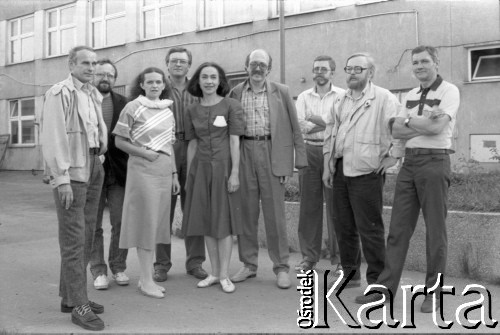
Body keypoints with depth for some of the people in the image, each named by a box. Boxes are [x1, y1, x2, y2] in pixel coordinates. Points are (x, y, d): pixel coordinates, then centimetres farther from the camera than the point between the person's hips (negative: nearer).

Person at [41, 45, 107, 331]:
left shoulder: (94, 95, 14)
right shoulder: (60, 93, -8)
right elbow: (52, 138, -14)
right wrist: (62, 179, -18)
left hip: (94, 171, 8)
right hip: (70, 173, -8)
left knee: (86, 236, 12)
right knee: (73, 238, -6)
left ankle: (69, 296, 24)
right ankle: (79, 305, 0)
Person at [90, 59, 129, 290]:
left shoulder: (123, 104, 7)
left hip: (118, 171, 1)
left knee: (121, 222, 4)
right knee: (93, 225, 7)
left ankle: (118, 267, 20)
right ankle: (98, 270, 18)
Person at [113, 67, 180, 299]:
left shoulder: (168, 111, 13)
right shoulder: (133, 108, -3)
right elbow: (119, 141, -3)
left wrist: (174, 174, 13)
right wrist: (144, 152, -15)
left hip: (164, 170, 6)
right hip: (142, 168, -6)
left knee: (157, 221, 8)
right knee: (146, 221, -4)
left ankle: (146, 277, 18)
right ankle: (146, 279, 4)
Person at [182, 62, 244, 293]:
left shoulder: (231, 106, -2)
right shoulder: (192, 110, 9)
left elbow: (234, 141, -6)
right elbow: (192, 144, 10)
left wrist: (234, 172, -12)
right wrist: (189, 176, 8)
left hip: (223, 167, -4)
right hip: (200, 168, 4)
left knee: (223, 221, 1)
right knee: (206, 222, 8)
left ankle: (224, 275, 9)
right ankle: (214, 273, 19)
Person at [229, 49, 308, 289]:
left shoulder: (281, 92, 6)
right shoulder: (236, 93, 9)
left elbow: (294, 127, 5)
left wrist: (300, 158, -2)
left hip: (271, 154, -2)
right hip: (243, 154, 2)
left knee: (275, 213, 0)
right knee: (246, 212, 8)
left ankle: (281, 267, 11)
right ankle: (249, 264, 21)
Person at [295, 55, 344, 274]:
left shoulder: (342, 96, 6)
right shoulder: (304, 97, 13)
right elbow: (300, 125, -1)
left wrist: (312, 119, -11)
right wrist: (326, 123, -8)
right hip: (309, 152, 3)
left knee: (336, 204, 0)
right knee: (309, 205, 5)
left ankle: (339, 256, 11)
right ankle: (309, 256, 15)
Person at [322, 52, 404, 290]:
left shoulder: (383, 99, -6)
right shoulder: (340, 101, 16)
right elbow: (330, 135, 18)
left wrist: (393, 157, -10)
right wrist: (327, 167, 13)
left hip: (366, 172, -7)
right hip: (340, 170, 7)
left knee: (369, 228, -4)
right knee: (343, 225, 13)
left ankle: (377, 281, 9)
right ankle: (350, 274, 28)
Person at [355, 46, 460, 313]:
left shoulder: (449, 91, -2)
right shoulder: (410, 95, 16)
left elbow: (436, 127, -16)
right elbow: (396, 131, 6)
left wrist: (409, 121, -2)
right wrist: (423, 125, -9)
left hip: (434, 161, -6)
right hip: (409, 161, 6)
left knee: (435, 230, 1)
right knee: (398, 228, 5)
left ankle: (433, 292, 11)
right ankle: (386, 288, 10)